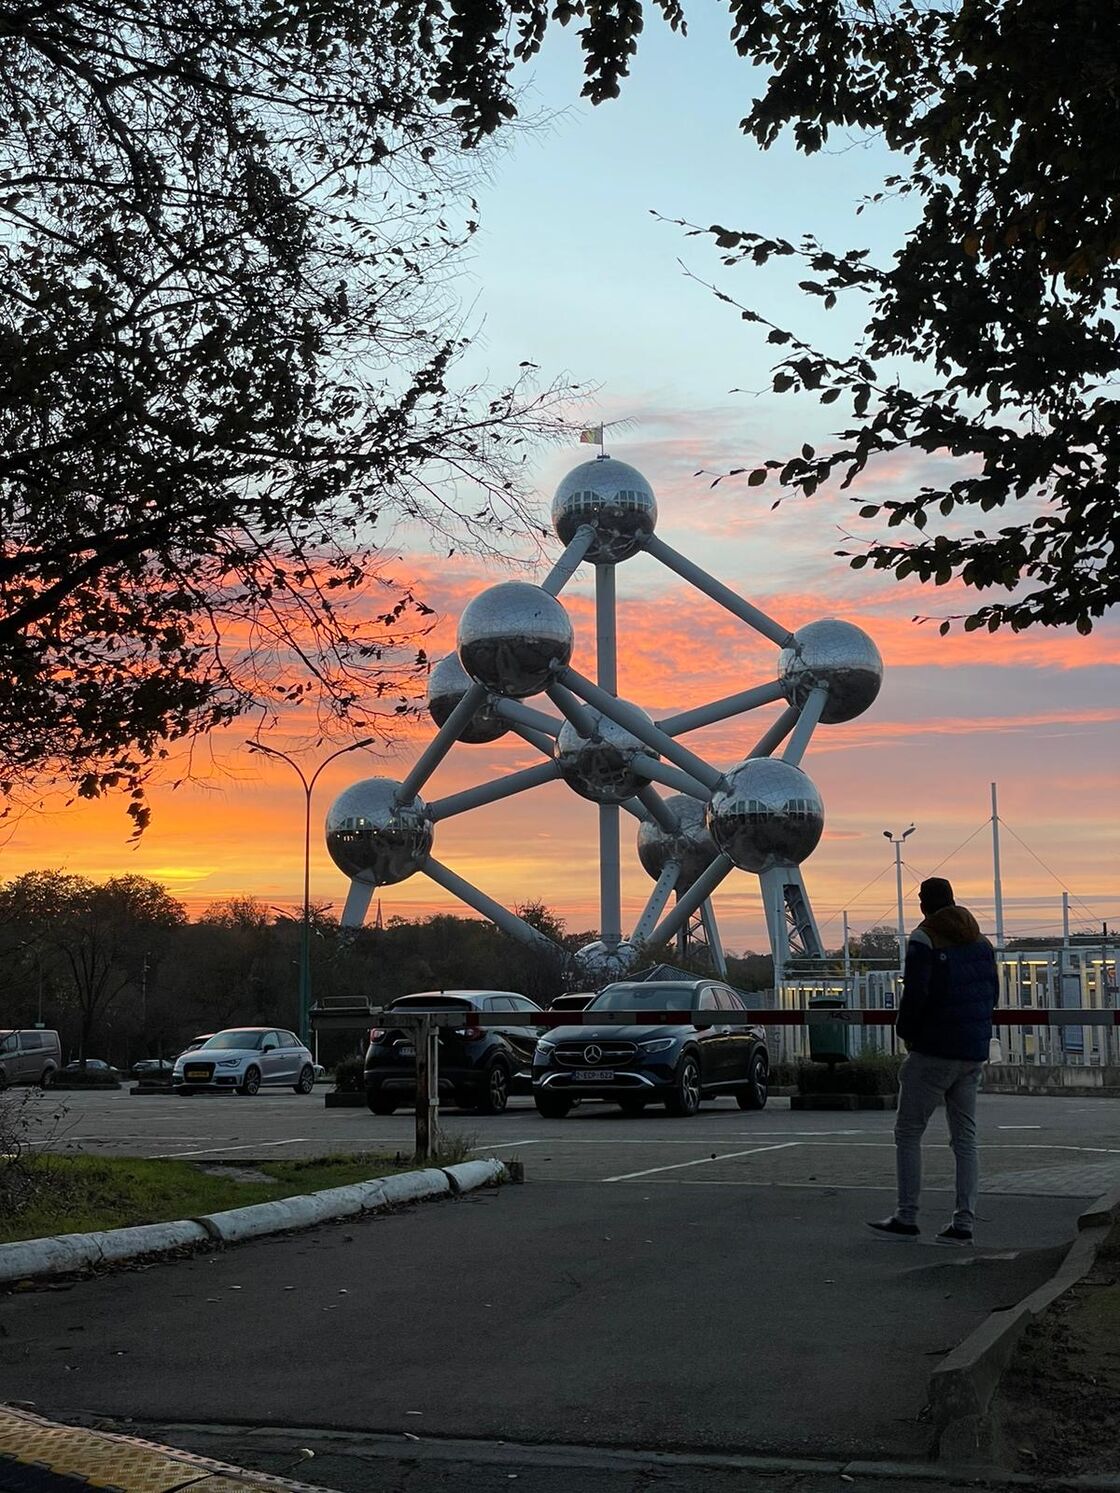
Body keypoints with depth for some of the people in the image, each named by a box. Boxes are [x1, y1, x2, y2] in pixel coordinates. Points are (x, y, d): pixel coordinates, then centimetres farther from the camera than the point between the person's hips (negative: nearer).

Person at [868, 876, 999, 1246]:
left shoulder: (924, 941, -11)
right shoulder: (980, 941, 12)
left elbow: (915, 994, -18)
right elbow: (991, 991, 15)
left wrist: (906, 1031, -2)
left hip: (933, 1051, -7)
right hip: (974, 1052, 7)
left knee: (908, 1133, 2)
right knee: (965, 1138, 9)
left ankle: (907, 1218, 2)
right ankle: (963, 1222, 7)